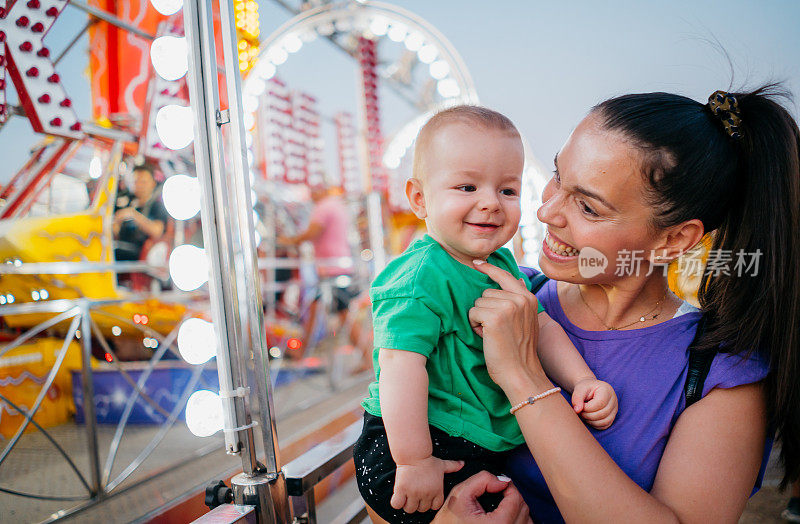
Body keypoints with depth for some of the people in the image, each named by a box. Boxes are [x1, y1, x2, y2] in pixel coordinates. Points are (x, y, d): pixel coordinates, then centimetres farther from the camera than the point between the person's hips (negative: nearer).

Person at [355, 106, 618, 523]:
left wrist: (583, 381, -3)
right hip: (412, 444, -8)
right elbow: (401, 368, -29)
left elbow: (542, 327, 12)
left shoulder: (503, 265, 6)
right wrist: (415, 463, -29)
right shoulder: (422, 279, -23)